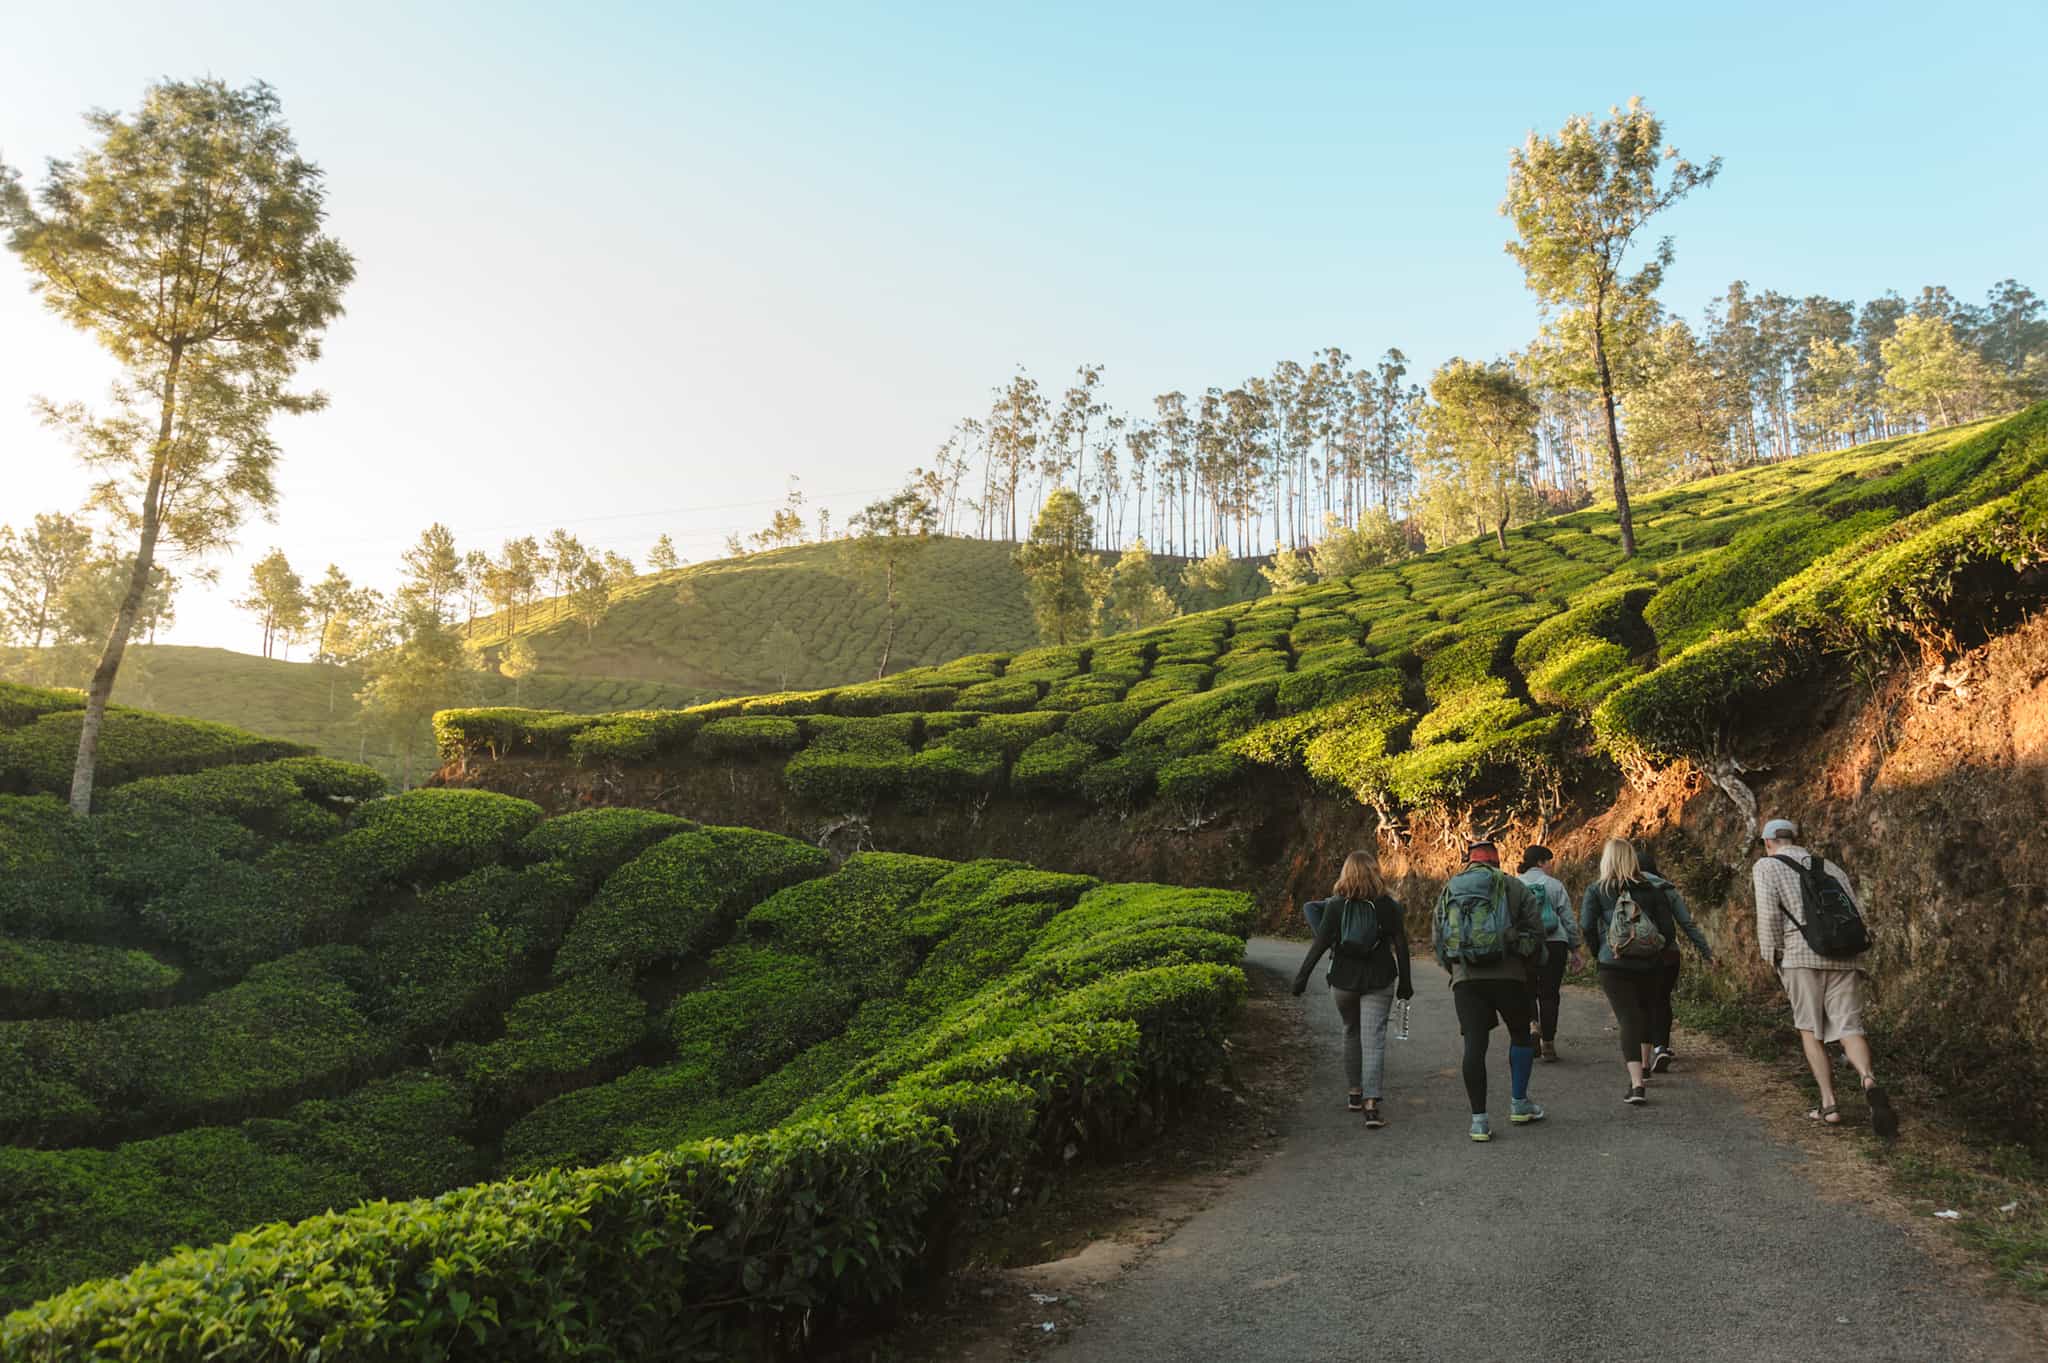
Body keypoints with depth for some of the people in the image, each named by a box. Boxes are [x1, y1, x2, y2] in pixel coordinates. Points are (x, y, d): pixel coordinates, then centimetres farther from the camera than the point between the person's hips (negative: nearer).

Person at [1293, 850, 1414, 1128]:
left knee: (1351, 1032, 20)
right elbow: (1401, 946, 0)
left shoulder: (1335, 905, -4)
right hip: (1379, 981, -1)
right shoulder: (1388, 905, -2)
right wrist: (1405, 982, 9)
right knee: (1373, 1038, -3)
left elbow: (1320, 943, -7)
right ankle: (1371, 1103, -14)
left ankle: (1356, 1092, 27)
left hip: (1343, 980, 1)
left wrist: (1302, 976, -3)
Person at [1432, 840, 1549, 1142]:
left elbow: (1439, 943, 17)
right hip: (1508, 975, -2)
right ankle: (1518, 1103, 25)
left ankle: (1479, 1119, -1)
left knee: (1474, 1045, 0)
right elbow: (1536, 931, 3)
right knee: (1520, 1034, 19)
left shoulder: (1448, 891, 15)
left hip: (1465, 979, 2)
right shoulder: (1514, 887, 6)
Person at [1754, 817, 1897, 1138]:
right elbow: (1856, 912, 16)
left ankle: (1829, 1104, 4)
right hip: (1846, 954, 3)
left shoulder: (1766, 866, 8)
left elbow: (1768, 915, -5)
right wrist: (1861, 965, 19)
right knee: (1848, 1028, 0)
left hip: (1802, 954, -3)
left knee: (1810, 1029, 9)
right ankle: (1869, 1080, -29)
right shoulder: (1830, 867, 23)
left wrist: (1772, 959, 5)